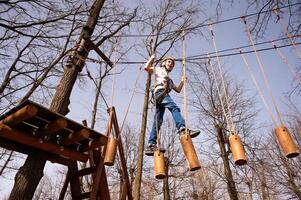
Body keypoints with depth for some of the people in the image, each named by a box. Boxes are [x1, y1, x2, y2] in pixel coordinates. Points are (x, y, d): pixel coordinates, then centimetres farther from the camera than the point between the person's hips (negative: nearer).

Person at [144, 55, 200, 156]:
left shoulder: (169, 79, 42)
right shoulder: (158, 70, 25)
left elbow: (178, 90, 37)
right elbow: (146, 67, 10)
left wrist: (182, 81, 29)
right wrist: (151, 58, 19)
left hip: (164, 94, 7)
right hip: (159, 92, -6)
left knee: (158, 121, -5)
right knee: (174, 108, -30)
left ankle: (151, 145, -10)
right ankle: (182, 129, -49)